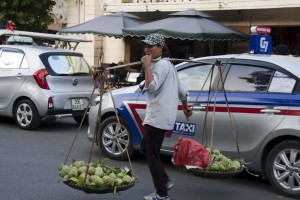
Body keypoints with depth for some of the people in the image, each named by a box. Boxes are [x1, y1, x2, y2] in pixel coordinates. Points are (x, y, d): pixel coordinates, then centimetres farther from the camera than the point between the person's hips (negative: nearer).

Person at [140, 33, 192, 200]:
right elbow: (181, 89, 24)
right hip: (160, 116, 11)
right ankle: (165, 181, 24)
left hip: (158, 117, -11)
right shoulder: (167, 64, 19)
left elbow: (151, 87, -26)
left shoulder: (161, 64, -13)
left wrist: (147, 66, -21)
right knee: (146, 147, 20)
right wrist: (186, 106, 35)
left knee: (153, 155, -5)